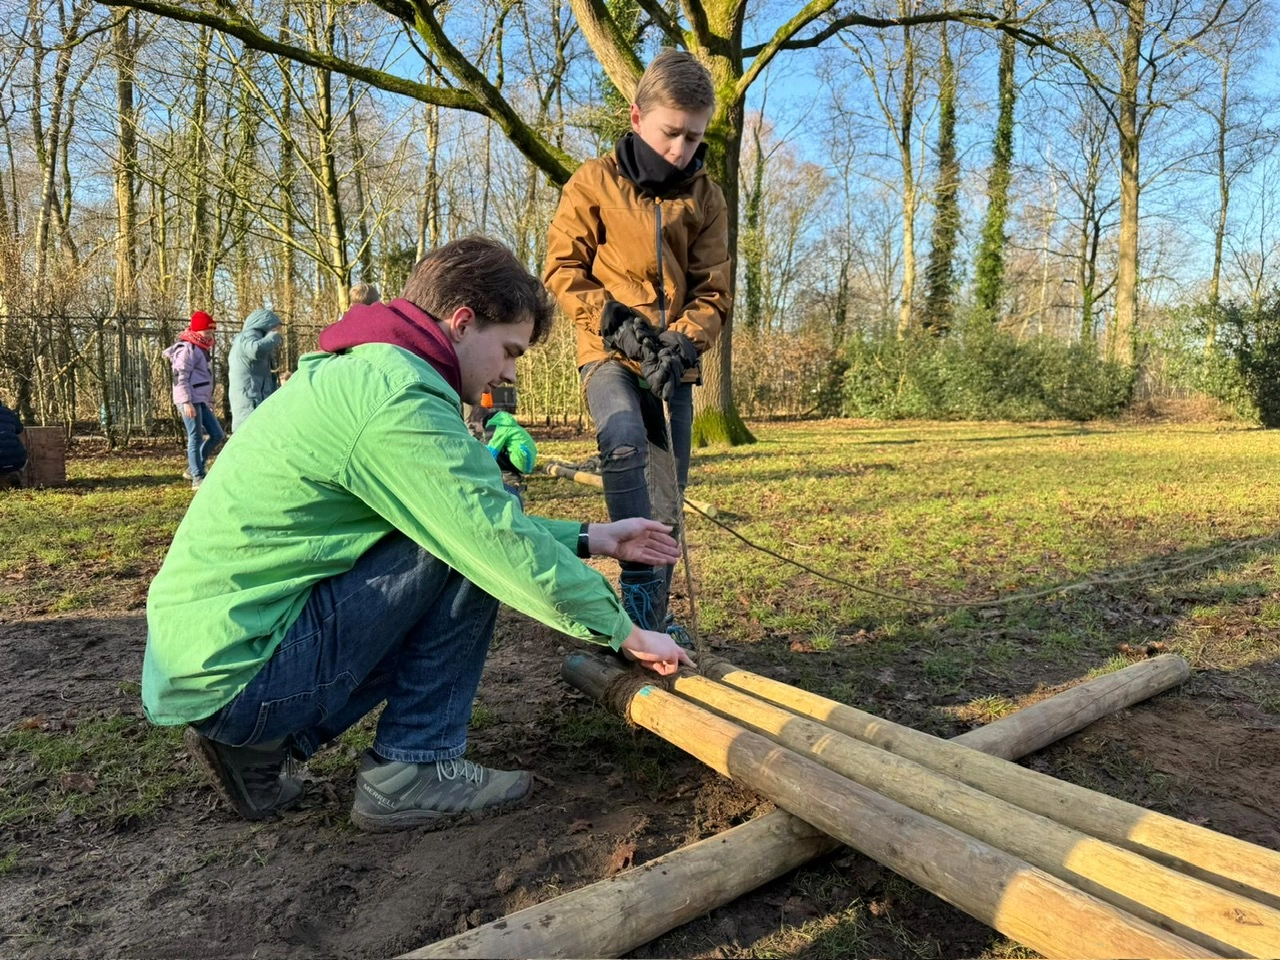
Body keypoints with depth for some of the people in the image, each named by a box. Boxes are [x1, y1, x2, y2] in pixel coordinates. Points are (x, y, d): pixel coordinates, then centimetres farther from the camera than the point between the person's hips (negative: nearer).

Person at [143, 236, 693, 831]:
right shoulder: (398, 400, -20)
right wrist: (625, 633, -7)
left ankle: (259, 749, 15)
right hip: (236, 675, -10)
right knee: (470, 560, -13)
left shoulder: (361, 374, 12)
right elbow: (505, 546, -21)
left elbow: (486, 527, 17)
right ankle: (412, 773, -2)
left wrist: (591, 539, 15)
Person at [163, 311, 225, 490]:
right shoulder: (187, 349, -9)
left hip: (201, 401, 10)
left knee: (217, 434, 9)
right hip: (190, 401, -10)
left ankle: (193, 469, 18)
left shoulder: (201, 350, 21)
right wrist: (186, 401, -23)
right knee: (196, 438, -7)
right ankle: (198, 478, -2)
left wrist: (209, 401, 25)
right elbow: (181, 377, -17)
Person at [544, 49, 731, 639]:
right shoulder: (594, 182, -1)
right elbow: (563, 269, -2)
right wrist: (614, 320, -15)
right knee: (625, 445, -32)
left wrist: (684, 341, -16)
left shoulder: (705, 198, 5)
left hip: (672, 360, 3)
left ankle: (654, 616, 15)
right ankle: (639, 581, -25)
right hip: (608, 351, -3)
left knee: (669, 488, 3)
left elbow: (711, 292, 3)